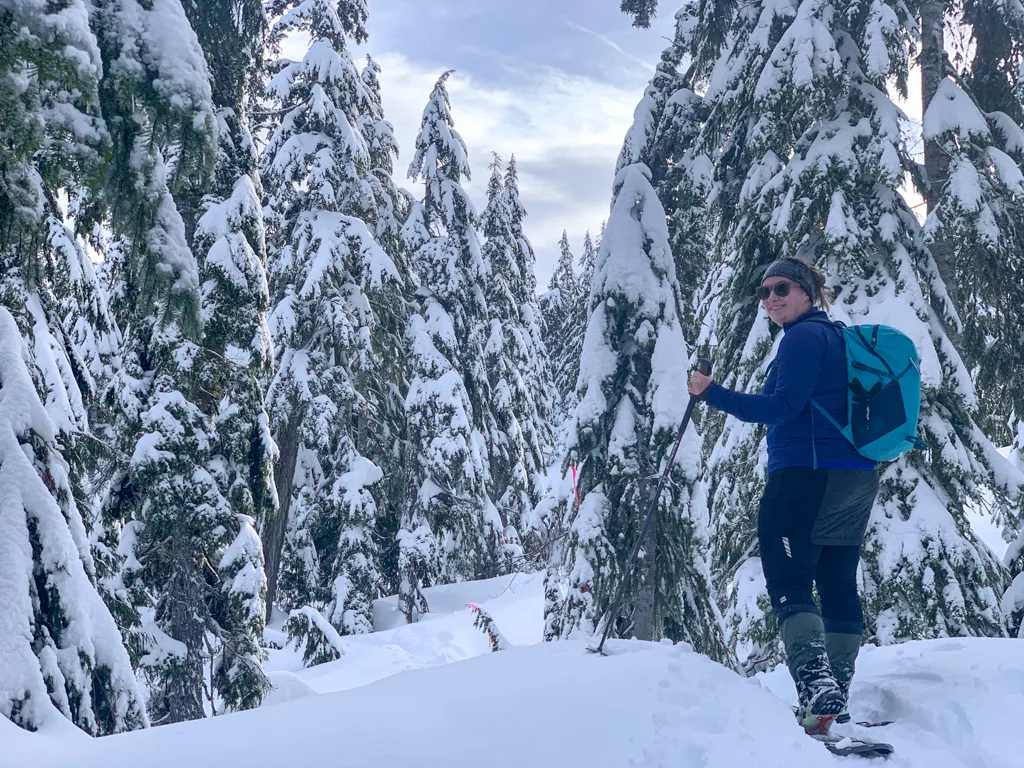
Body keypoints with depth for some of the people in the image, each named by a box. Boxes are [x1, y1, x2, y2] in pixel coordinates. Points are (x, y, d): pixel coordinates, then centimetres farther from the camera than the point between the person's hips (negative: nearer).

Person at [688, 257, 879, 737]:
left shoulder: (804, 336, -8)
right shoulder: (839, 338, 21)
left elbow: (782, 407, -19)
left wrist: (712, 393, -21)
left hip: (806, 476, -10)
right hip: (855, 478, 10)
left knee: (789, 586, -11)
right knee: (838, 586, 10)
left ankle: (816, 686, -25)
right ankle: (836, 699, 14)